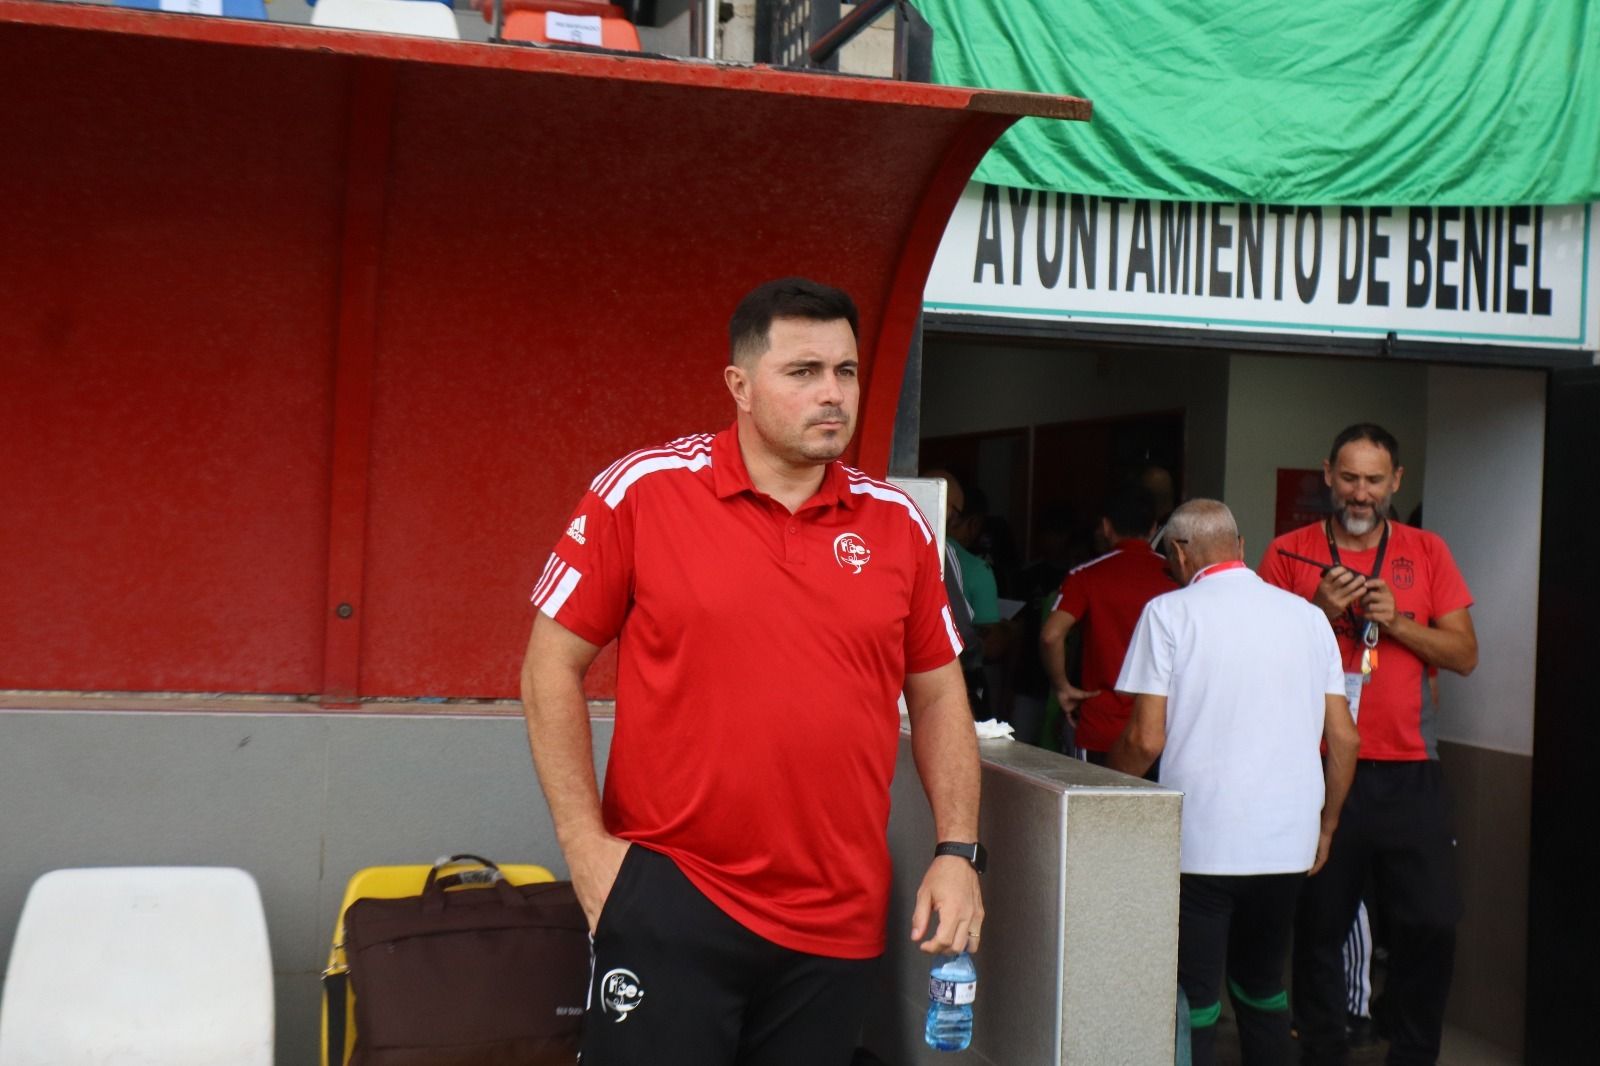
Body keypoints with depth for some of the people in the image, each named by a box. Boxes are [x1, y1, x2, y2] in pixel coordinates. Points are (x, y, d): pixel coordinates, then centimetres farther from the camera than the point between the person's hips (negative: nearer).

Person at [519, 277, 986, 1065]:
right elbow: (552, 665, -2)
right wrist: (584, 842, -7)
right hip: (671, 899, -3)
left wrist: (956, 851, 4)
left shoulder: (897, 522, 3)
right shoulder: (643, 490, -7)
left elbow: (937, 692, 12)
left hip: (840, 921, 4)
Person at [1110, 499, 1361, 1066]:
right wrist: (1325, 827, 20)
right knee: (1263, 988, 20)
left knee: (1194, 1001, 4)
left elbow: (1147, 739, -11)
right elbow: (1344, 738, 8)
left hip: (1200, 842, -4)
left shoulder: (1169, 611, -5)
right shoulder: (1308, 616, 8)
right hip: (1288, 845, 4)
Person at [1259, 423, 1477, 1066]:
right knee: (1318, 927, 5)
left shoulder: (1426, 553, 9)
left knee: (1431, 925, -1)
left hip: (1407, 771, 1)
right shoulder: (1289, 554, 5)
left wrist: (1396, 621, -9)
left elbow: (1465, 655, 5)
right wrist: (1321, 613, -12)